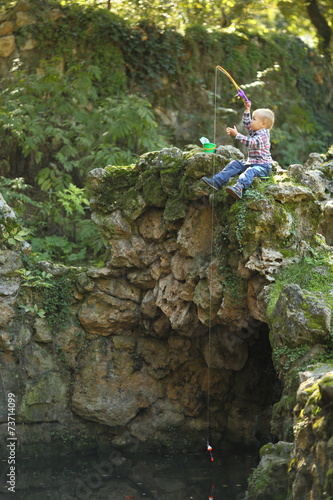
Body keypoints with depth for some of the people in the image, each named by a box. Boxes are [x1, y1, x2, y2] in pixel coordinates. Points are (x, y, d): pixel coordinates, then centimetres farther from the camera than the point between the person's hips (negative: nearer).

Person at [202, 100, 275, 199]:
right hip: (251, 163, 10)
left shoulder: (263, 136, -15)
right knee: (235, 164, 3)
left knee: (250, 171, -38)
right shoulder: (254, 132, 16)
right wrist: (247, 109, 20)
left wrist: (236, 134, -28)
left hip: (263, 166, -10)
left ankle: (239, 188, -67)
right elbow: (247, 123, 29)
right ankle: (216, 181, -7)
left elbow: (250, 142, -27)